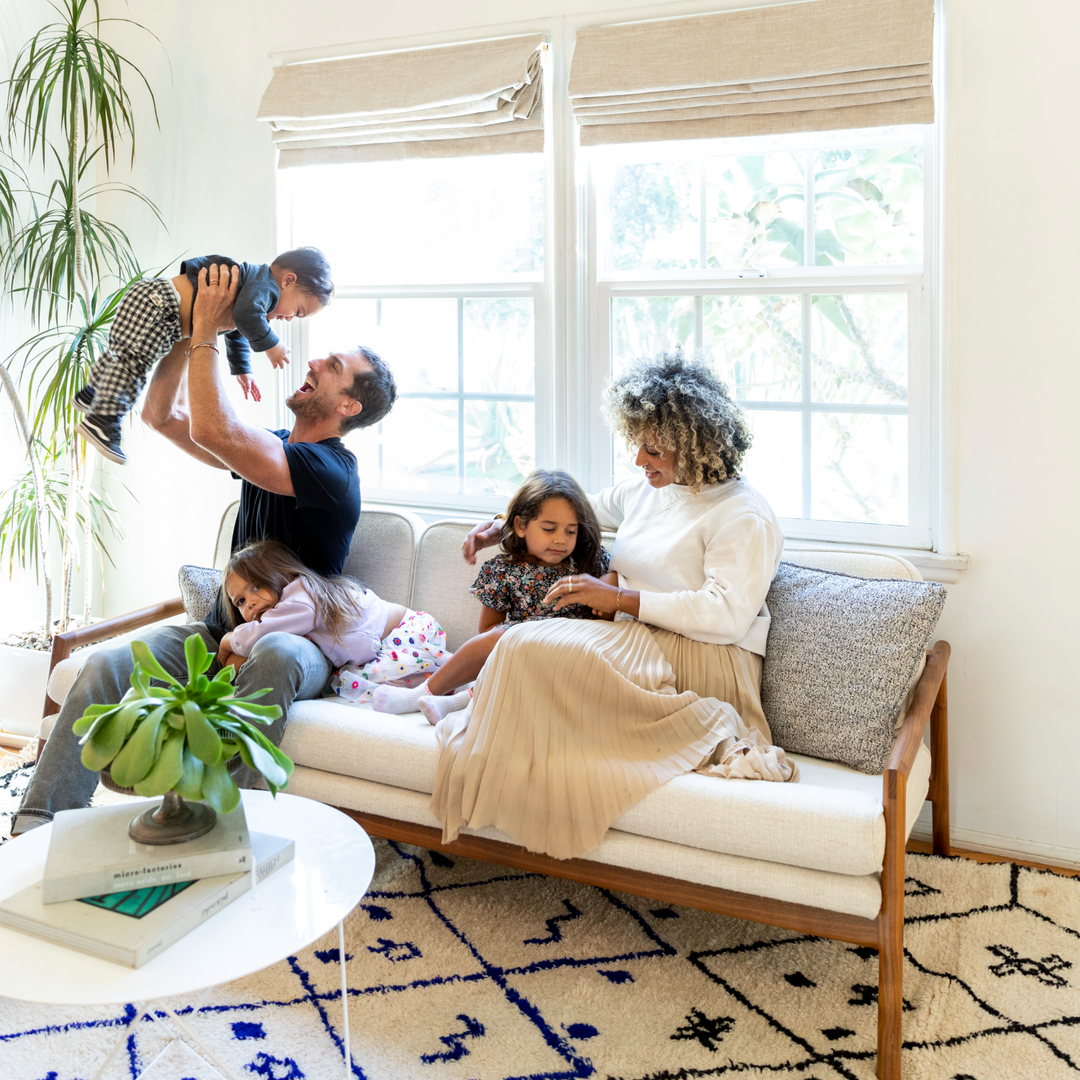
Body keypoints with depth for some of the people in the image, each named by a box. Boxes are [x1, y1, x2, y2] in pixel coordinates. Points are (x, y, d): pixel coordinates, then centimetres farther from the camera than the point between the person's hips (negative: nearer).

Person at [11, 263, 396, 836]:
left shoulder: (330, 470, -16)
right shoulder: (267, 446, 12)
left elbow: (212, 429, -28)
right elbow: (160, 415, 13)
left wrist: (206, 332, -18)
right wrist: (190, 329, 3)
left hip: (297, 643, -7)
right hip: (222, 632, 7)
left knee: (272, 655, -43)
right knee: (106, 664, -18)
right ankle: (36, 830, -20)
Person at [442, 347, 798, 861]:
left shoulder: (743, 517, -7)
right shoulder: (644, 491, 18)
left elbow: (728, 615, -20)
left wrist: (620, 599, -19)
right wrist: (499, 525, 21)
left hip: (698, 662, -7)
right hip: (638, 646, 8)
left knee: (533, 646, -27)